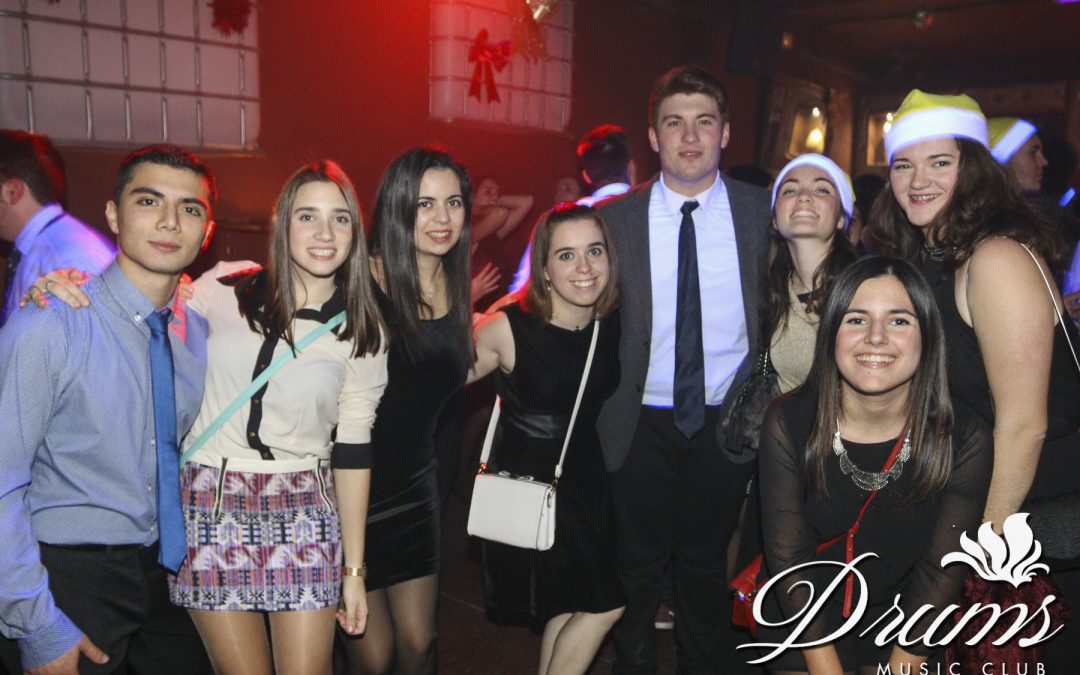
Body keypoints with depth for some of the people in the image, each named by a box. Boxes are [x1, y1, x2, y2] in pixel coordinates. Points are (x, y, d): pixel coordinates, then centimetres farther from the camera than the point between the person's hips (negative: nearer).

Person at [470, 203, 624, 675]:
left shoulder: (611, 323, -5)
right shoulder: (508, 328, -19)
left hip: (585, 474, 5)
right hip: (526, 481, -5)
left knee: (567, 608, 16)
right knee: (605, 605, 0)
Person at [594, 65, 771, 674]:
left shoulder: (763, 212, -4)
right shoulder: (615, 218, -6)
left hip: (727, 420, 1)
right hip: (643, 423, 0)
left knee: (707, 563, 19)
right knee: (639, 566, 16)